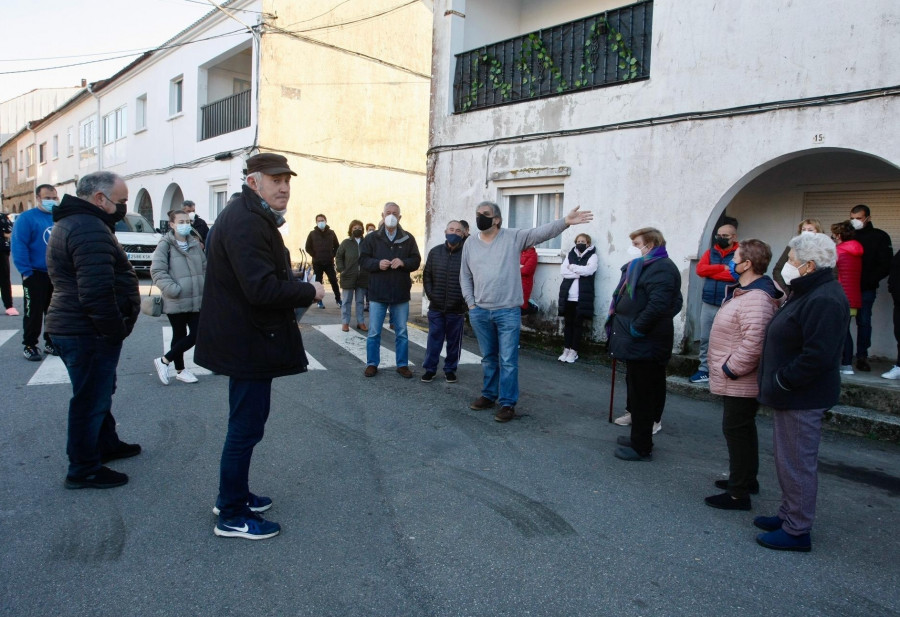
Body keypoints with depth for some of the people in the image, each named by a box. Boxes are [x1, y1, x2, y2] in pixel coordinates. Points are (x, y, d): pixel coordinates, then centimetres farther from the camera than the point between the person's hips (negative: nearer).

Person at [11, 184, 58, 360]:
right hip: (36, 275, -5)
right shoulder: (27, 218, -7)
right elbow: (18, 246, -13)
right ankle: (29, 345, 11)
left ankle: (51, 342, 24)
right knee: (34, 312, 0)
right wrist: (26, 271, -17)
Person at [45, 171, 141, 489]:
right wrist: (116, 330, -18)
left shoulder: (72, 222, 15)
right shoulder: (90, 229, -21)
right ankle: (84, 470, 13)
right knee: (91, 400, 1)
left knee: (98, 392, 24)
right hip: (89, 333, -11)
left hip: (73, 328, 11)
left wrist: (113, 328, 16)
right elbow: (96, 292, -30)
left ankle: (106, 444, 40)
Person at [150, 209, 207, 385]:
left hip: (196, 300, 6)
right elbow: (157, 271, -14)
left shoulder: (195, 243, 10)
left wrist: (206, 288, 7)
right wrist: (173, 289, -21)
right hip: (176, 301, -6)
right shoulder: (165, 245, -8)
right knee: (179, 335, 3)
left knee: (197, 334, 2)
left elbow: (205, 268, 18)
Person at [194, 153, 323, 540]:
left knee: (246, 421, 21)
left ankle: (234, 496, 37)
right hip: (249, 344, -11)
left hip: (246, 339, 11)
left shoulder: (252, 217, 14)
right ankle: (232, 516, 15)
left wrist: (296, 291, 3)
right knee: (246, 427, 0)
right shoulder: (247, 223, -21)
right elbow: (262, 288, -30)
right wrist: (309, 292, -17)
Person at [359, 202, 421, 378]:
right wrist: (377, 263, -19)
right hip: (377, 292, -1)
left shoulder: (408, 238, 5)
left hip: (401, 293, 1)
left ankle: (402, 364, 21)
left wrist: (403, 262, -17)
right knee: (374, 332, 6)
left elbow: (416, 260, 3)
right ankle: (372, 364, 19)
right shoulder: (372, 238, 3)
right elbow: (363, 260, 0)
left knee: (402, 332, 9)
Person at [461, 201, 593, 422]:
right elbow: (465, 277, 13)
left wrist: (565, 221, -29)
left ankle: (508, 403, 8)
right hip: (479, 312, 4)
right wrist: (470, 304, 5)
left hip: (508, 312, -4)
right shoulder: (470, 243, 7)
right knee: (488, 358, 17)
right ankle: (488, 395, 31)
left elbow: (541, 232, -14)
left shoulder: (514, 237, -3)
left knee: (508, 360, -1)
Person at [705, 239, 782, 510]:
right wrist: (727, 368, 18)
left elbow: (753, 343, -33)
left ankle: (739, 493, 8)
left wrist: (731, 369, -23)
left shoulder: (755, 299, -25)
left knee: (737, 431, -2)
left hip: (740, 383, -11)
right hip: (737, 382, 11)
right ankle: (747, 480, 37)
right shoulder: (743, 292, 12)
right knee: (743, 430, 21)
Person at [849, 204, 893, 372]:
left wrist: (869, 281, -12)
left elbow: (885, 265, -1)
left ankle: (862, 356, 11)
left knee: (864, 321, 2)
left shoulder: (880, 237, 4)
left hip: (866, 289, -1)